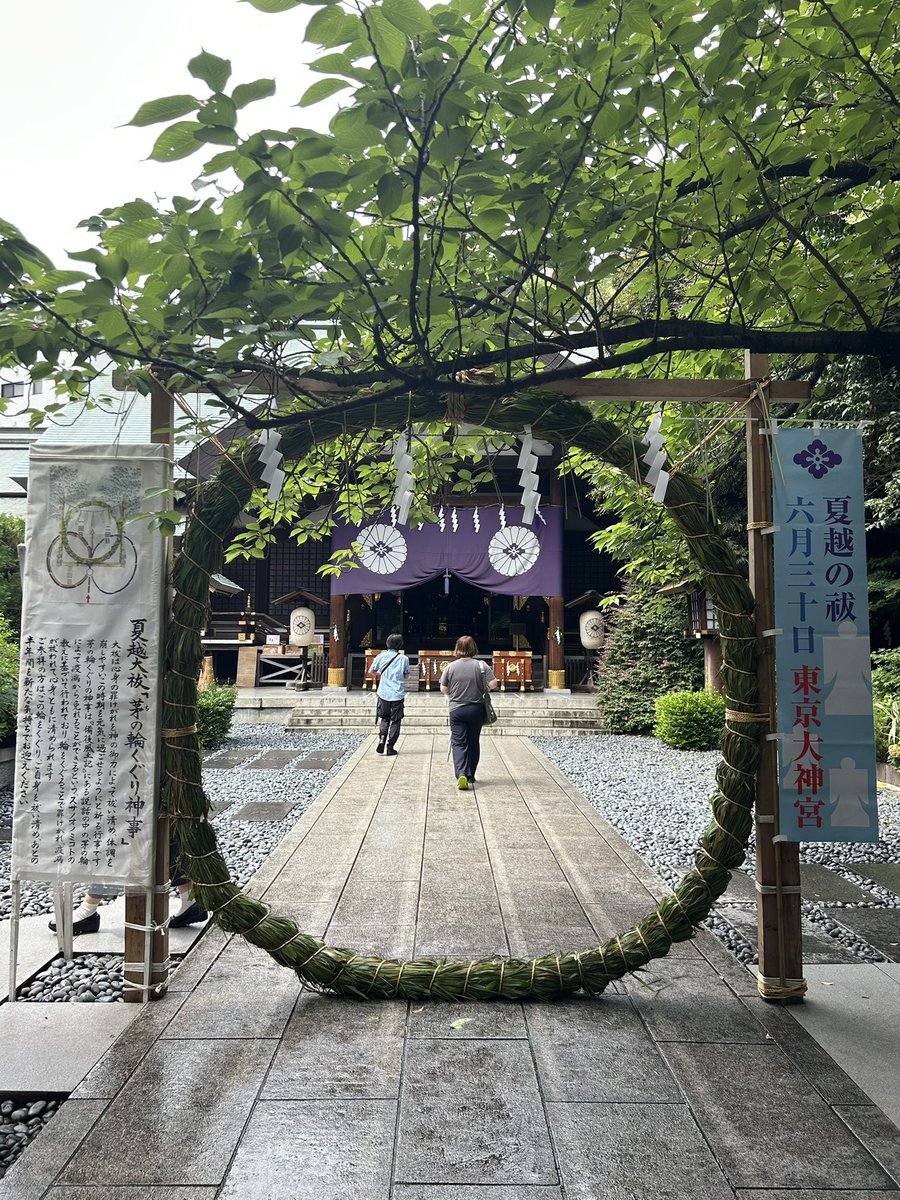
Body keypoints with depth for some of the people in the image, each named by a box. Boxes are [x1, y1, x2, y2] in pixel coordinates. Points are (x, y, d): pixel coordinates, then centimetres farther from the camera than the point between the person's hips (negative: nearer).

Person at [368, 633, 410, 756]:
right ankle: (390, 747, 6)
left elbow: (371, 671, 7)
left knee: (384, 718, 18)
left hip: (383, 693, 2)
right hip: (398, 694, -2)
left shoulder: (381, 656, -1)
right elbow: (406, 676, 5)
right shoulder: (404, 658, -4)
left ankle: (382, 738, -4)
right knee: (395, 721, 7)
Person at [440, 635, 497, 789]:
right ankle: (470, 775, 24)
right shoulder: (481, 665, -7)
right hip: (476, 709, 1)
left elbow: (443, 689, 0)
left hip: (456, 710, -1)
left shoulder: (451, 667, -5)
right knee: (474, 742, 15)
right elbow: (493, 684, -11)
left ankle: (461, 774, -20)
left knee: (458, 743, 0)